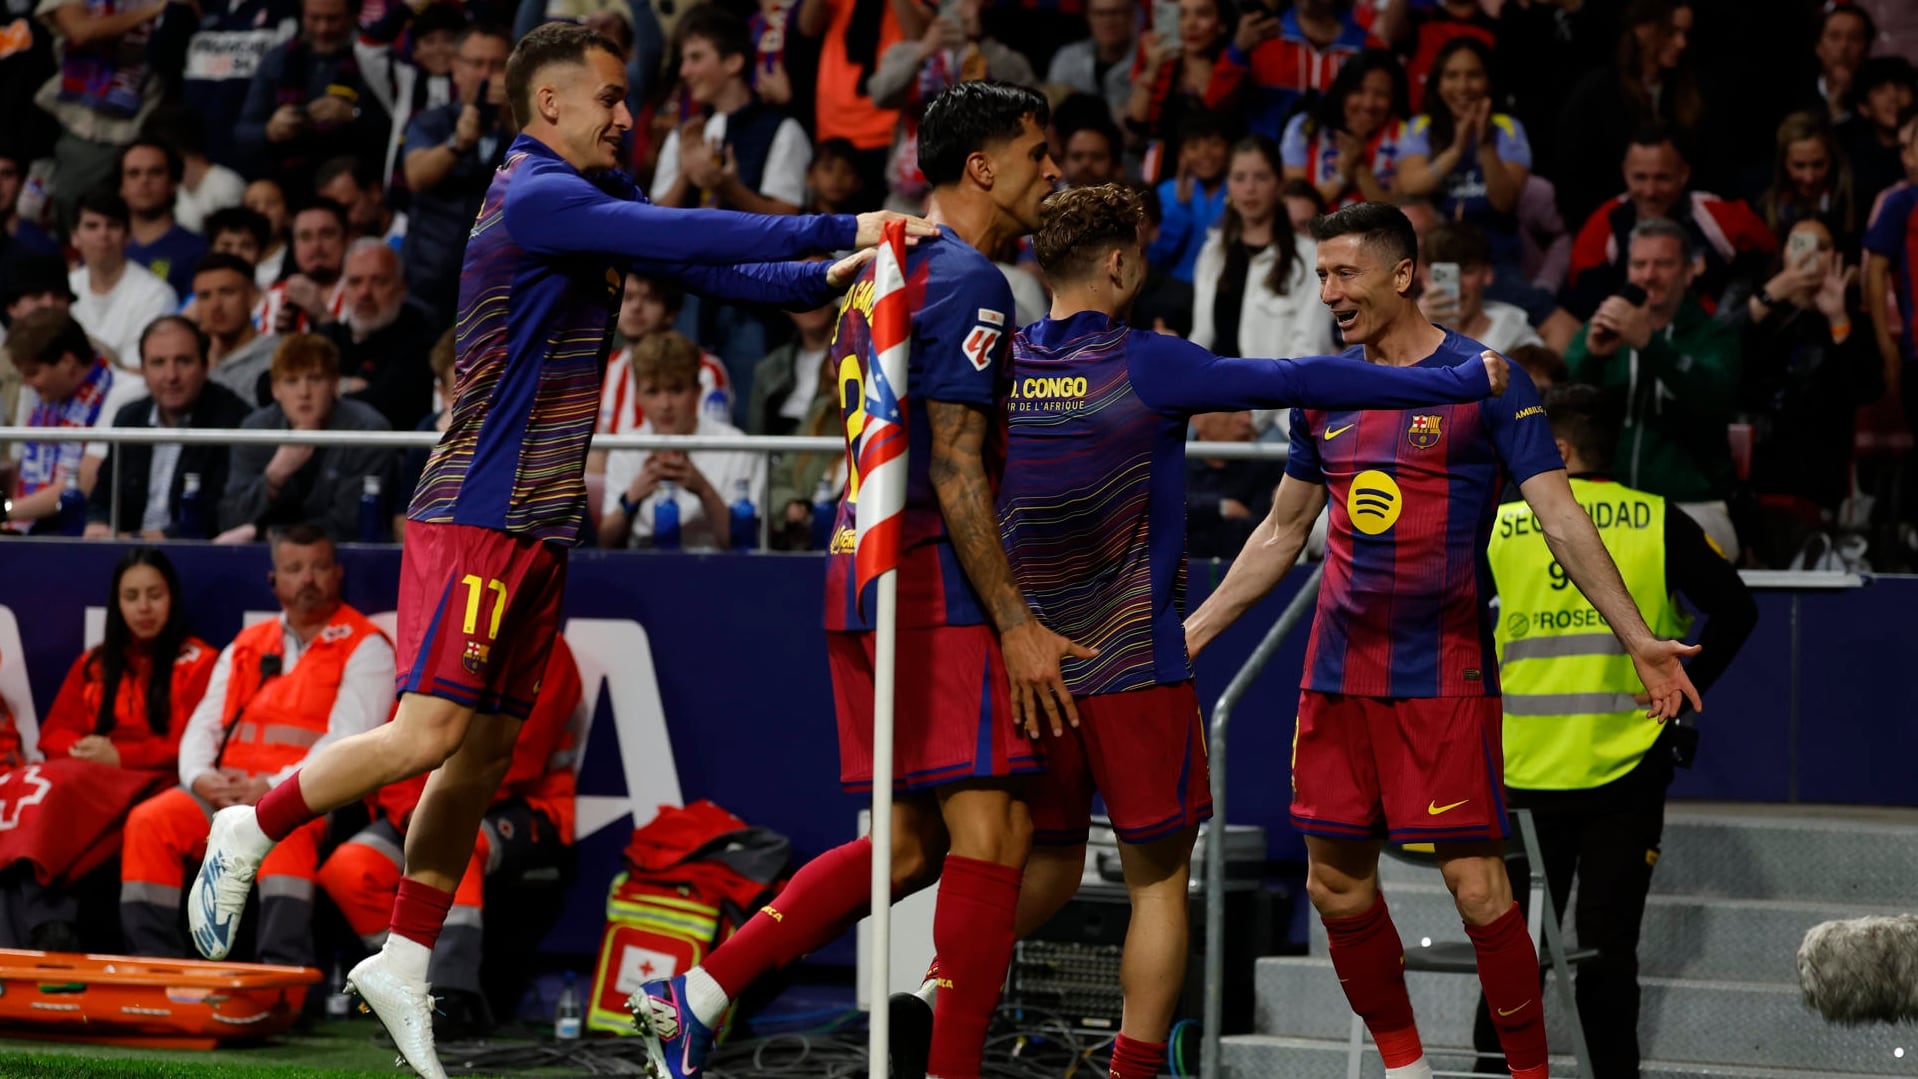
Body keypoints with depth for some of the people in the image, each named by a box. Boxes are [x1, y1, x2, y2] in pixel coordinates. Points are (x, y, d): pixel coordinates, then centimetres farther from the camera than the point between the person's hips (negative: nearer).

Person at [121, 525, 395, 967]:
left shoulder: (364, 648, 4)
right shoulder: (246, 647, 22)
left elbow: (348, 742, -8)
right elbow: (205, 724, 15)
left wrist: (275, 788, -20)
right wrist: (201, 777, -8)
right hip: (224, 793, 5)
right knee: (149, 821, -20)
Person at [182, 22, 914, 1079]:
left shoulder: (588, 197, 16)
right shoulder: (534, 196, -14)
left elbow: (700, 265, 17)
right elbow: (680, 236, -23)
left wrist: (819, 280, 1)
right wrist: (839, 229, -21)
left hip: (539, 520, 10)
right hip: (477, 514, -10)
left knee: (486, 753, 8)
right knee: (432, 731, -14)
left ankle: (401, 964, 13)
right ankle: (248, 832, 3)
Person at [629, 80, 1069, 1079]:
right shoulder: (966, 278, -10)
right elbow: (954, 465, -16)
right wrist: (1016, 624, -17)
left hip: (861, 574, 10)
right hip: (934, 585, -10)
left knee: (913, 843, 12)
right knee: (991, 832, -9)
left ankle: (694, 994, 11)